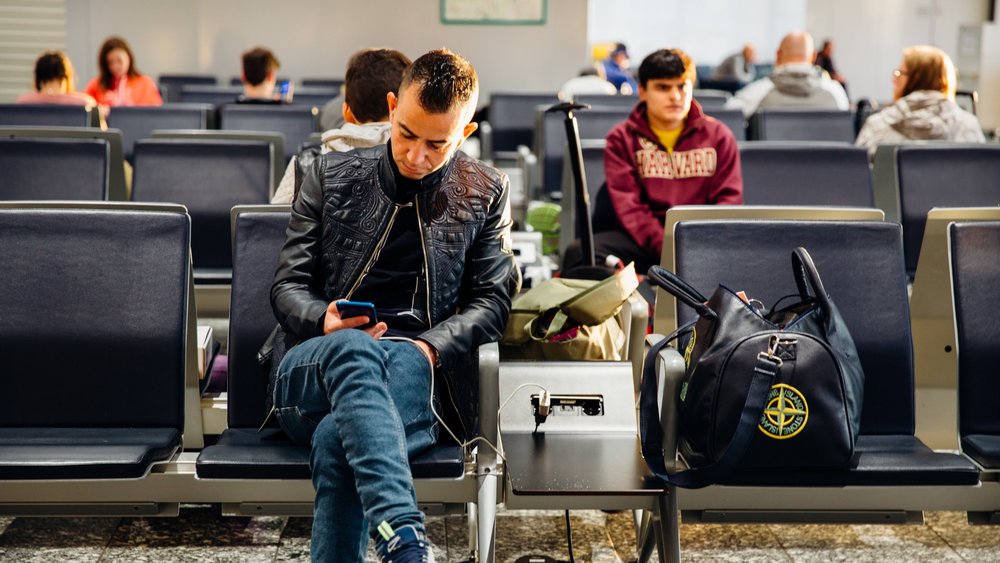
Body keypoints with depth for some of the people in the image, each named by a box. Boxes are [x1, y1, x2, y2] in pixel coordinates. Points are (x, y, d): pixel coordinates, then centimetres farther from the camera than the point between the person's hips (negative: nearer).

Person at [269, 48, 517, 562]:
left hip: (415, 369, 0)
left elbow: (493, 298, 10)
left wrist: (428, 347, -10)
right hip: (310, 375, 0)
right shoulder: (332, 176, 15)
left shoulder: (485, 193, 15)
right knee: (354, 348, -40)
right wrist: (322, 321, -11)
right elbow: (287, 286, 14)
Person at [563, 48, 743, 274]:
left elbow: (728, 197, 8)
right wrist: (665, 248, -21)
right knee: (579, 253, -31)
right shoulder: (622, 139, 8)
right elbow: (628, 205, -4)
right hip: (643, 243, 0)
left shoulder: (718, 136, 14)